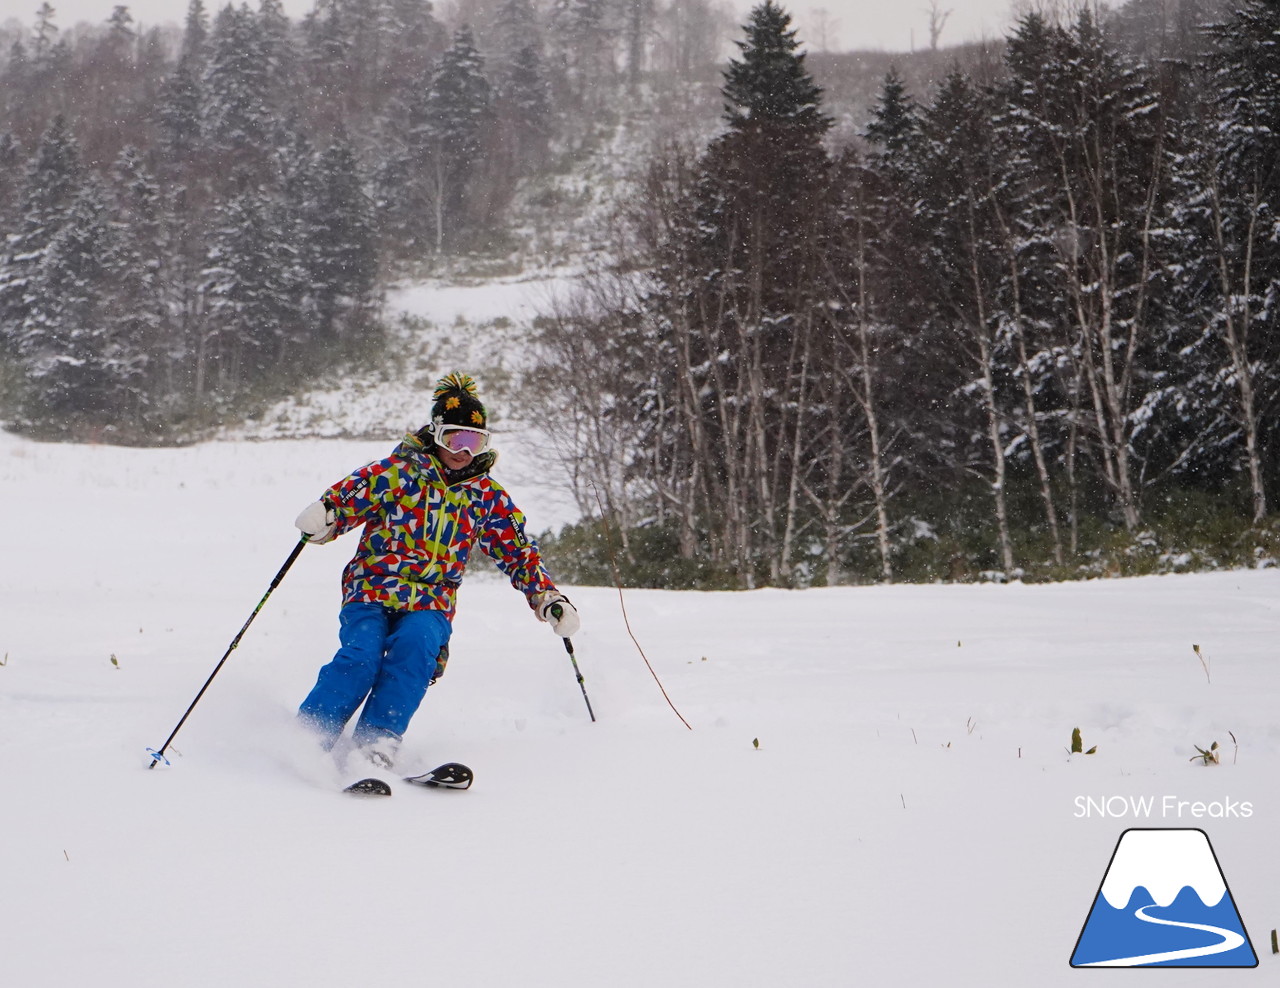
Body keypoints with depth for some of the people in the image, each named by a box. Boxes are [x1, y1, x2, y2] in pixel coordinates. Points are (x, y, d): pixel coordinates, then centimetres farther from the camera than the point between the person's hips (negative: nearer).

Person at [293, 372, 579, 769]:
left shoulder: (487, 497, 14)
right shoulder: (399, 471, 6)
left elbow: (518, 552, 19)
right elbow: (349, 495, -2)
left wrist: (547, 598, 8)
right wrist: (323, 516, -24)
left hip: (431, 604, 2)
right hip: (372, 589, -2)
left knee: (416, 646, -31)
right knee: (361, 655, -28)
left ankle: (377, 741, -34)